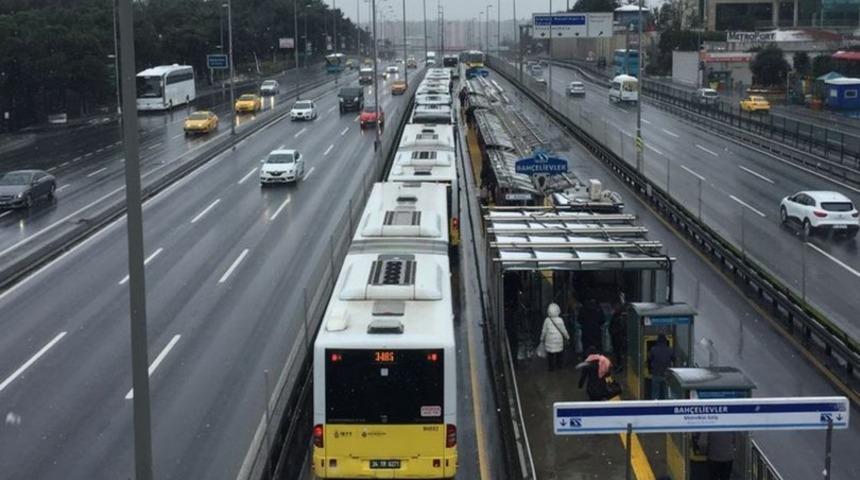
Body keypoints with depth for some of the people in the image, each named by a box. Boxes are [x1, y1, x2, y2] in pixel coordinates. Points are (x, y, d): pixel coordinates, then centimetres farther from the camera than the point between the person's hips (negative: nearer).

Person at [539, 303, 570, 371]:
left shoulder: (547, 320, -15)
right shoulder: (560, 320, -16)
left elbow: (544, 331, -6)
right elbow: (563, 330, -6)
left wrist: (542, 339, 11)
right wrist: (567, 337, 12)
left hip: (550, 340, -1)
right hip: (559, 340, 1)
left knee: (550, 354, 12)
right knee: (559, 354, 20)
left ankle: (551, 367, 16)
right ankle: (559, 365, 33)